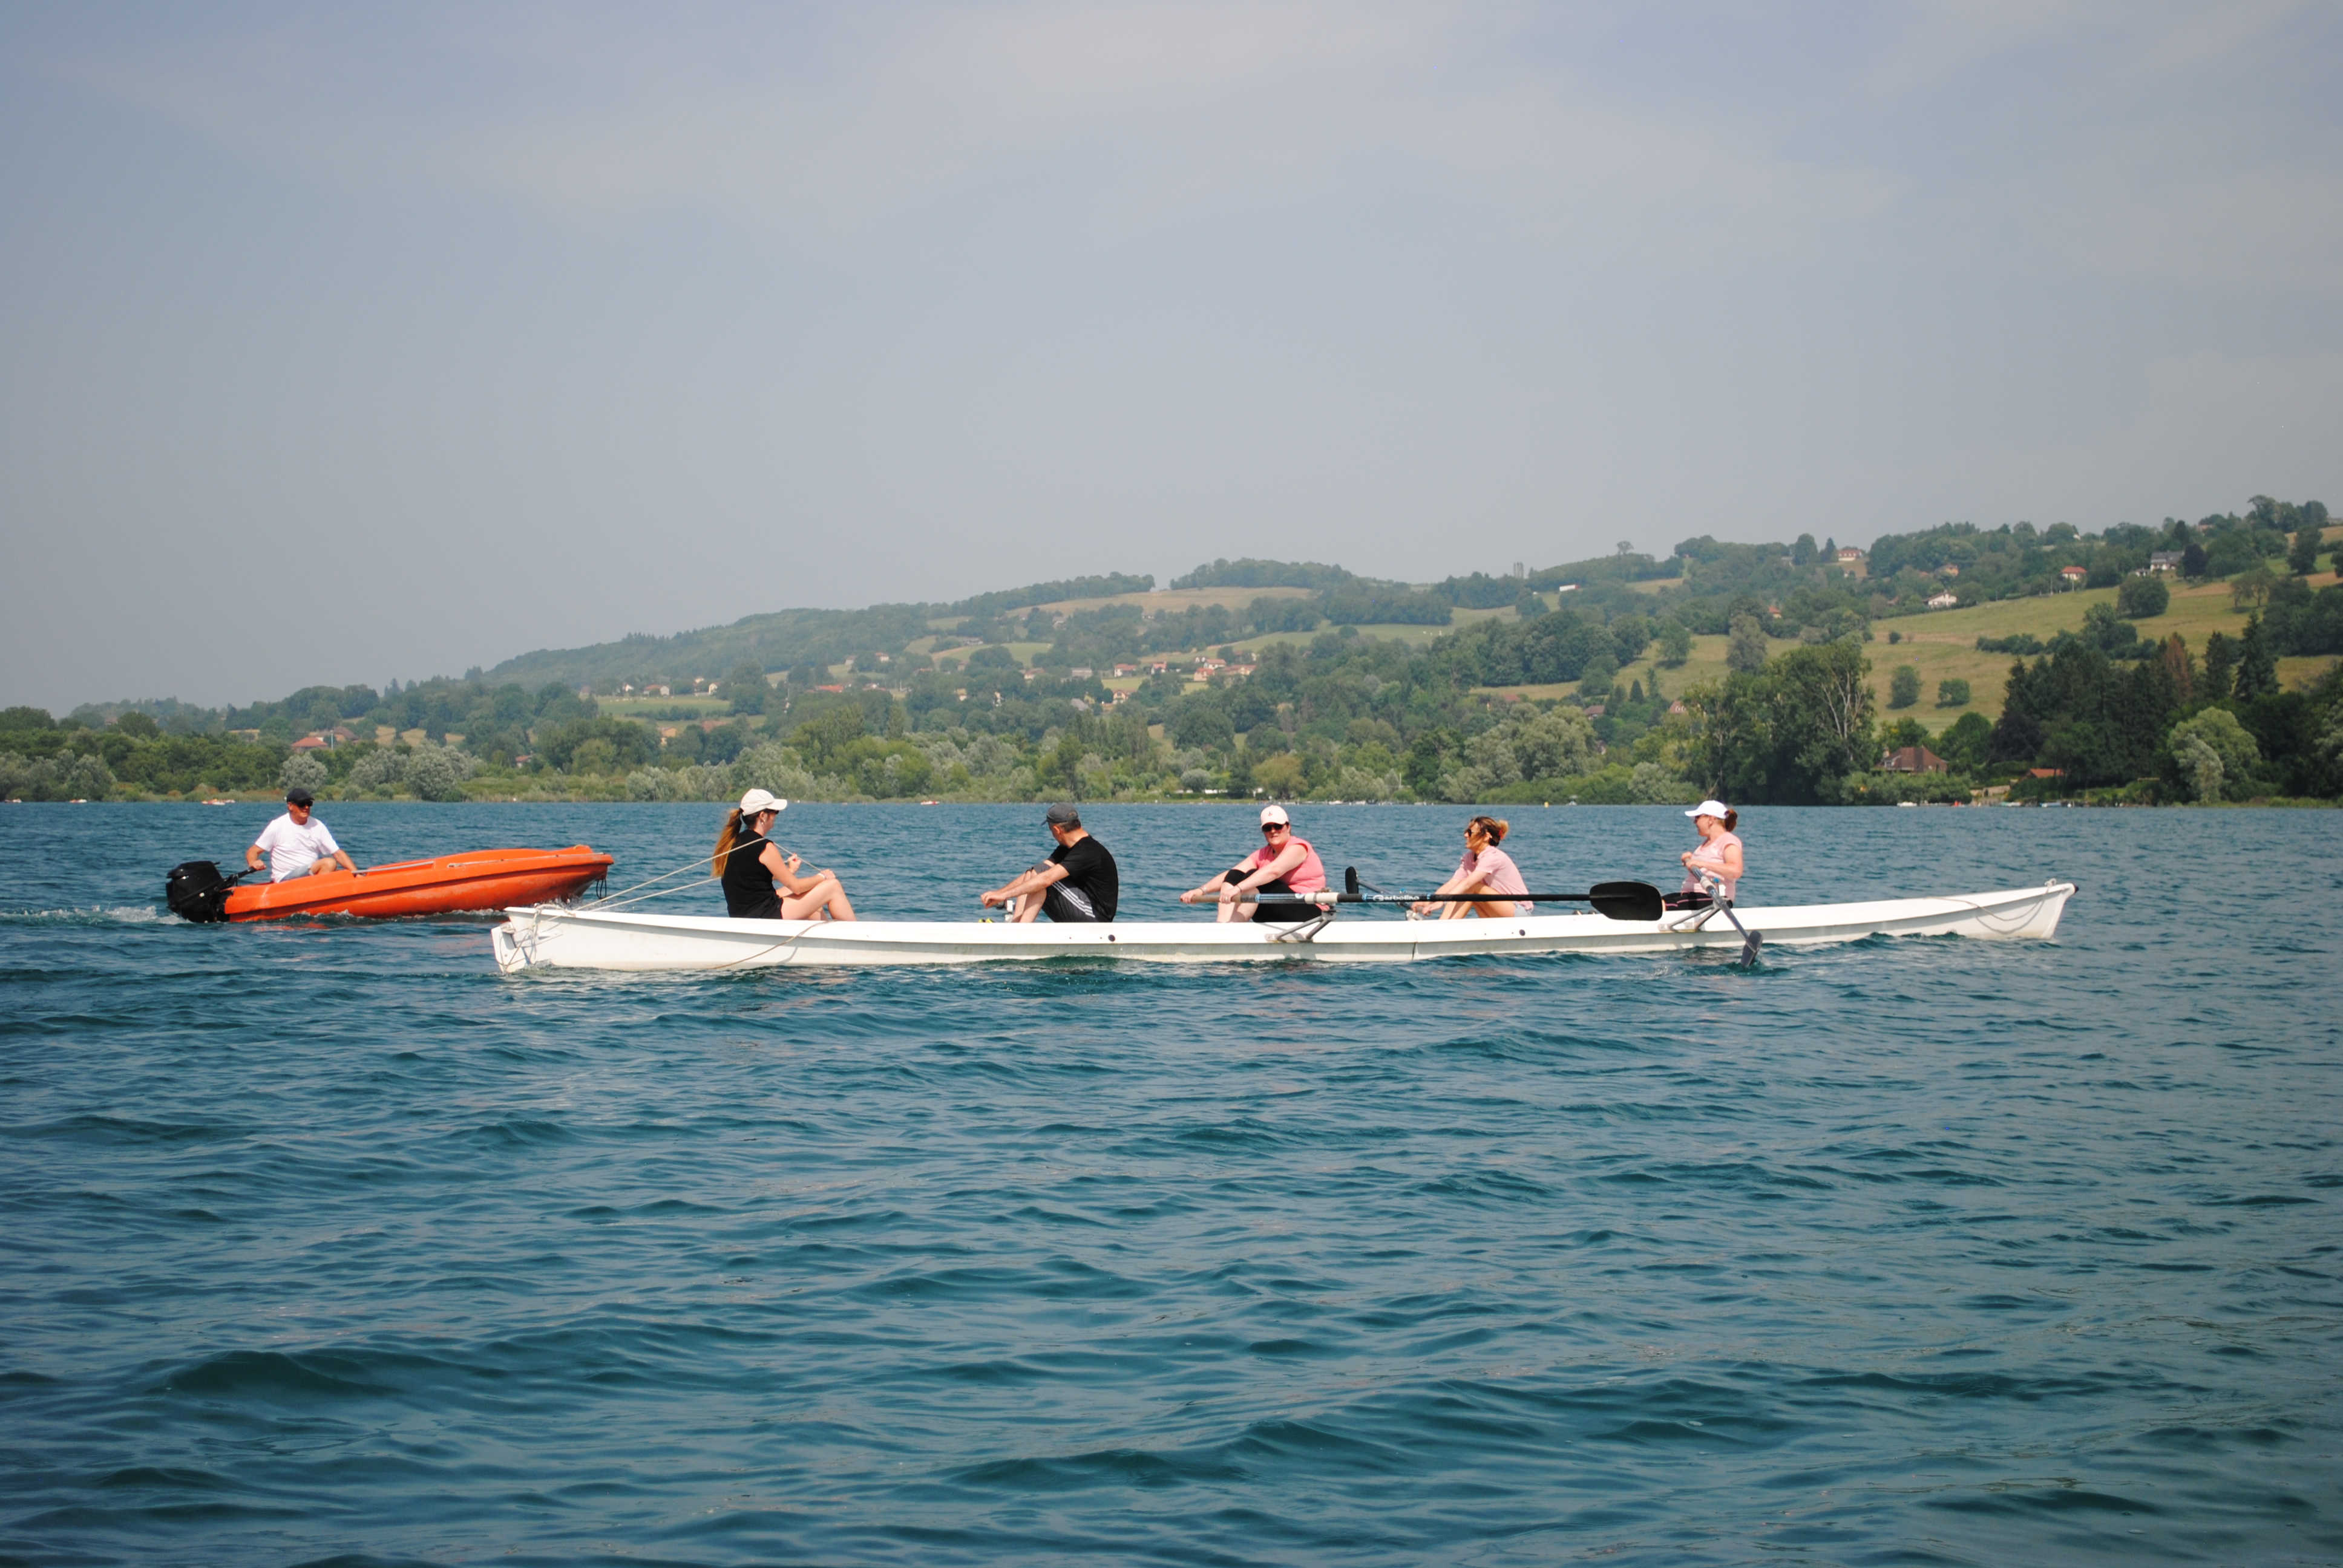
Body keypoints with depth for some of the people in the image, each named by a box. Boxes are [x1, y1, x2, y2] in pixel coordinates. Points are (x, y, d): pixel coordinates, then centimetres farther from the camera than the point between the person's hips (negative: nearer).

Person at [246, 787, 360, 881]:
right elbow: (253, 852, 0)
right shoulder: (277, 826, -2)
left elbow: (338, 853, 5)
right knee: (328, 863, -28)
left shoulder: (317, 826, 9)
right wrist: (253, 863, -24)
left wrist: (356, 873, -9)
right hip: (284, 880, -5)